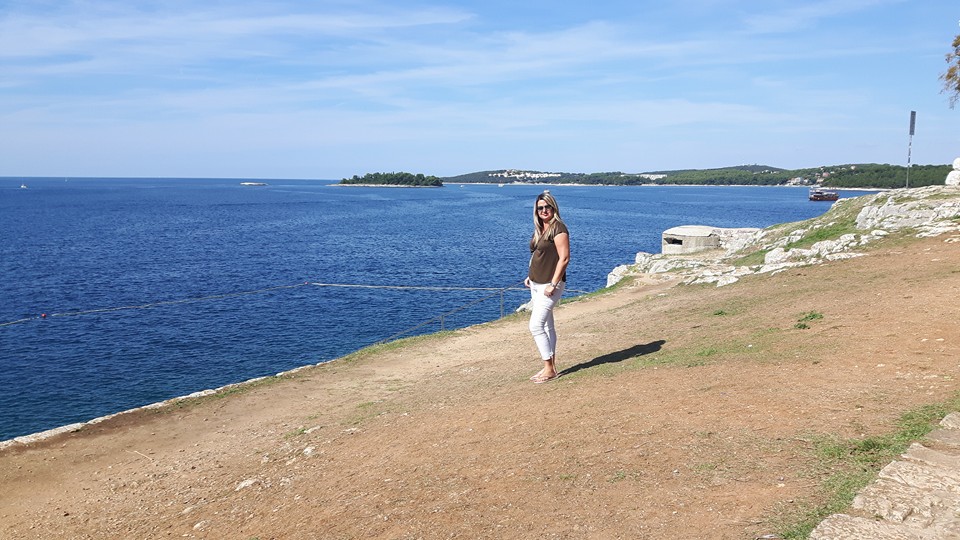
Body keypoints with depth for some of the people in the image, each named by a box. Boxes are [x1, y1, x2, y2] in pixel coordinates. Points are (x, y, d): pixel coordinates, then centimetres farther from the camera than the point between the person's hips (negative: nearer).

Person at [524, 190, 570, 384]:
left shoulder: (558, 228, -15)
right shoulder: (540, 229, 12)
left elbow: (564, 258, -19)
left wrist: (553, 284, -21)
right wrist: (530, 276, 13)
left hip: (549, 285, -9)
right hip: (536, 284, 9)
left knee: (536, 326, -12)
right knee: (547, 326, 13)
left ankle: (549, 369, -3)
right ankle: (550, 366, 21)